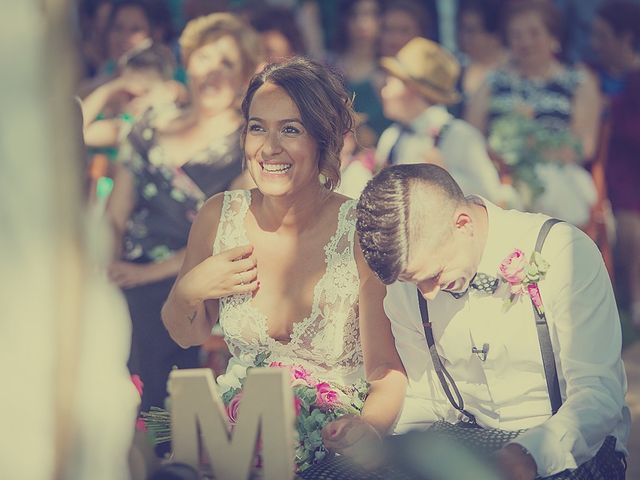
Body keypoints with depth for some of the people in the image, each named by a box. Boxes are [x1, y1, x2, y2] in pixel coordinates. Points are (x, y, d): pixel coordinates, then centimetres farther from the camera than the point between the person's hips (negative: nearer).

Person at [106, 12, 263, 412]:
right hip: (125, 286, 4)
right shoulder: (150, 131, 16)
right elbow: (114, 216, 12)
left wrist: (152, 271, -12)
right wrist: (109, 270, -6)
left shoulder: (251, 146, 3)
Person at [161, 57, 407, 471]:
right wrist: (188, 293, -8)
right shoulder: (220, 216, -1)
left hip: (332, 434, -2)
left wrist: (369, 427, -31)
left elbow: (386, 370, -10)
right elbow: (188, 336, 14)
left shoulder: (360, 234, -10)